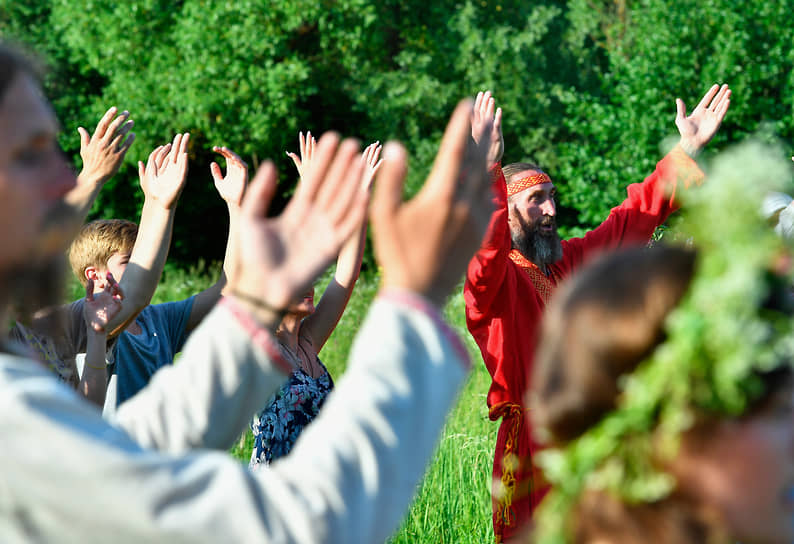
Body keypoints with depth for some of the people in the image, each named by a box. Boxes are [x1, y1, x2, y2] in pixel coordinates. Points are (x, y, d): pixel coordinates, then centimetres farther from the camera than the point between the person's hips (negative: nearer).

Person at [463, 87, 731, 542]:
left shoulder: (574, 260, 13)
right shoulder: (494, 277, -6)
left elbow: (636, 217, 21)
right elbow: (484, 249, -29)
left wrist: (687, 150, 19)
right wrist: (489, 171, -43)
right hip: (534, 448, -6)